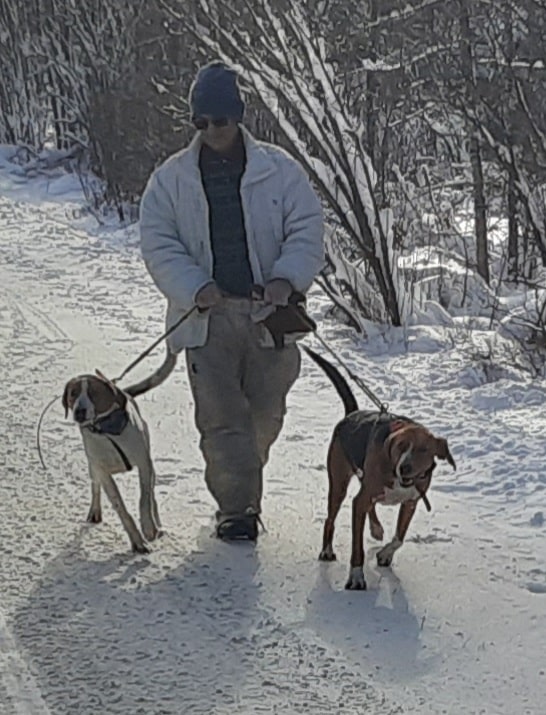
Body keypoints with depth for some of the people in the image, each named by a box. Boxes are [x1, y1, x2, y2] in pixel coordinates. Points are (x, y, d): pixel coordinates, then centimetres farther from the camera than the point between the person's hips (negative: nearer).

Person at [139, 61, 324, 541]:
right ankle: (236, 507, -1)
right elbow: (158, 245, 0)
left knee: (265, 412, 10)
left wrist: (287, 277, -17)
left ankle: (242, 485, 33)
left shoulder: (279, 170, 3)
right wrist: (195, 287, -16)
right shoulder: (171, 179, 5)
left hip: (269, 314, 1)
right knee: (222, 416, -7)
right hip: (207, 317, -1)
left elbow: (307, 230, 1)